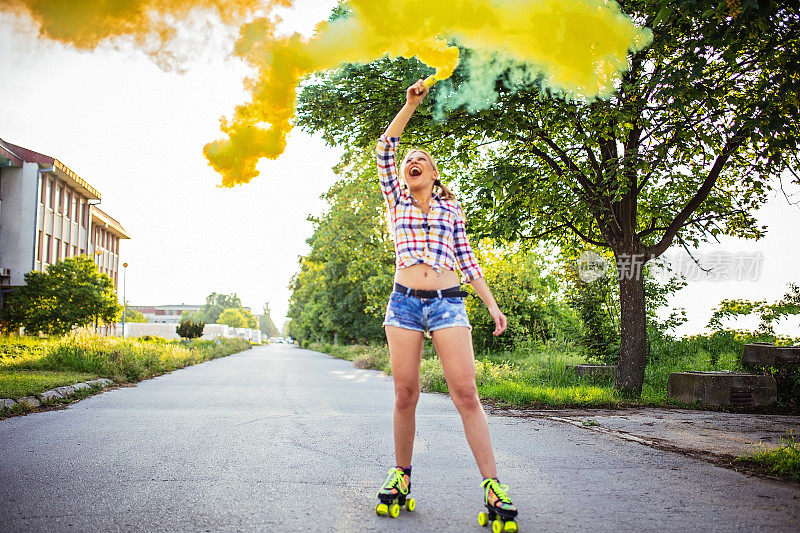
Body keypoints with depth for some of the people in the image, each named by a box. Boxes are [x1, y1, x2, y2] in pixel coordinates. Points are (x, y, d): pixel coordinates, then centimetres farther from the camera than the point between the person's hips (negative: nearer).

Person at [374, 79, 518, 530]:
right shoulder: (396, 199, 15)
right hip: (405, 301, 1)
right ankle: (401, 476, 16)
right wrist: (412, 104, 1)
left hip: (448, 302, -1)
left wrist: (492, 304, 9)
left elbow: (466, 257, 15)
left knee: (466, 393, -9)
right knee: (405, 395, 1)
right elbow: (385, 147, 4)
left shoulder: (451, 207, 16)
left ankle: (493, 487, -9)